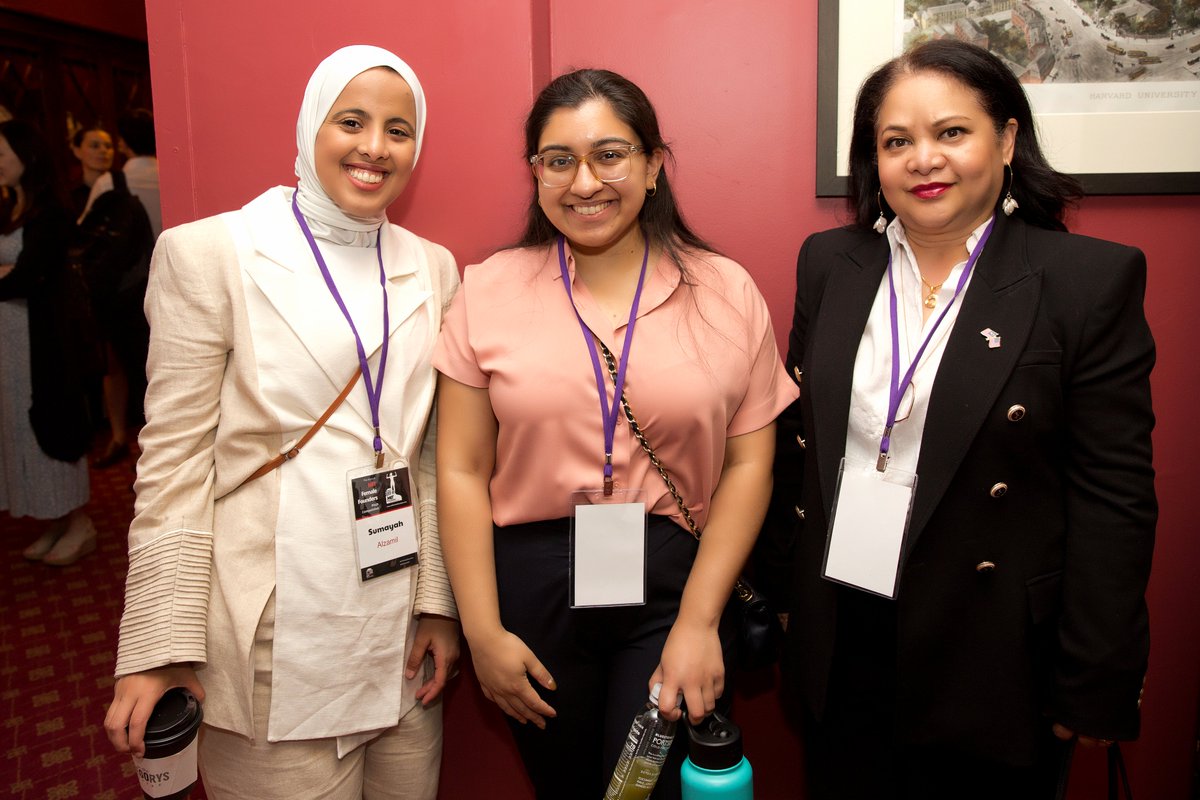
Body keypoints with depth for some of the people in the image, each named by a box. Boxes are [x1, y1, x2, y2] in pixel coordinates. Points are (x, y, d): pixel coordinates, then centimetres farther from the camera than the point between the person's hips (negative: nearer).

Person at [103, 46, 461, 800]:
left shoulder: (432, 267, 7)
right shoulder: (211, 253, -5)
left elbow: (435, 455, 7)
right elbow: (174, 461, -6)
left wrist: (439, 602, 3)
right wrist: (160, 647, -8)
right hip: (276, 640, -3)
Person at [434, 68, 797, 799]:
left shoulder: (726, 291, -2)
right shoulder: (490, 290, -1)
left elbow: (749, 463, -2)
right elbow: (462, 470, -1)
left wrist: (699, 620, -8)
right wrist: (482, 632, -3)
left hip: (674, 585, -1)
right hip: (531, 587, 2)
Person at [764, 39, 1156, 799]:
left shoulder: (1092, 278, -9)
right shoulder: (829, 262, 2)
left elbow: (1113, 498, -9)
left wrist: (1093, 690, -7)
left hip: (988, 654, -3)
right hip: (835, 640, 4)